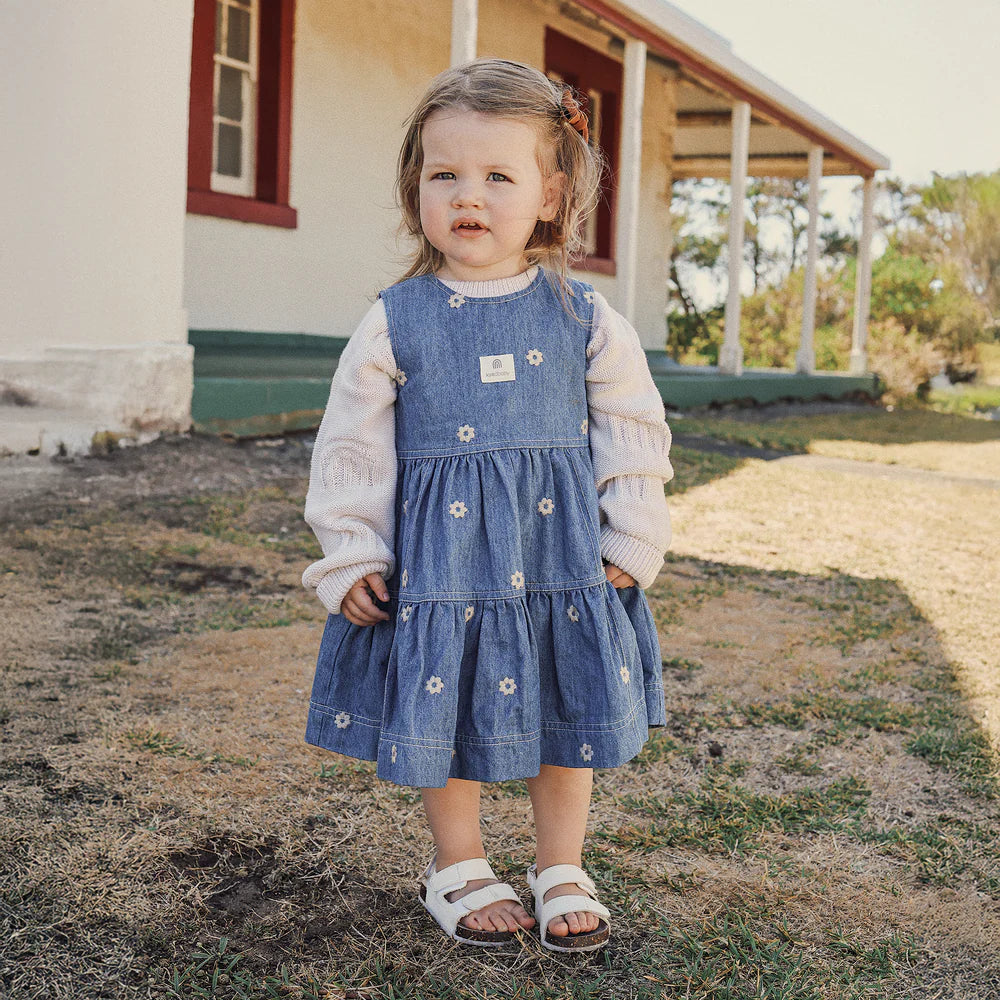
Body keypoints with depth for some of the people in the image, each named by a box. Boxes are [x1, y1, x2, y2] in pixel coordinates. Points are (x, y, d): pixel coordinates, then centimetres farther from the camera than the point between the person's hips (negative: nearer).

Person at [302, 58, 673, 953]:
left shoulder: (585, 318, -1)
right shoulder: (394, 323, -3)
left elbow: (635, 432, 5)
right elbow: (351, 447, 1)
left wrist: (634, 541, 2)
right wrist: (350, 557, -1)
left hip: (561, 556, 1)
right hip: (440, 557, 0)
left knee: (569, 714, 11)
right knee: (446, 714, 9)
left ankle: (562, 869, 31)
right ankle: (459, 867, 32)